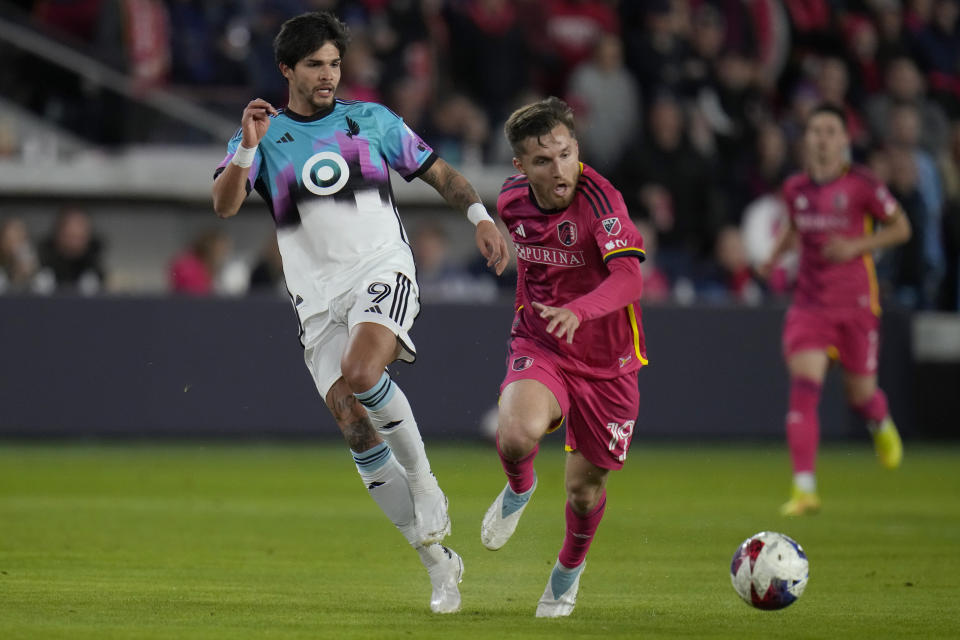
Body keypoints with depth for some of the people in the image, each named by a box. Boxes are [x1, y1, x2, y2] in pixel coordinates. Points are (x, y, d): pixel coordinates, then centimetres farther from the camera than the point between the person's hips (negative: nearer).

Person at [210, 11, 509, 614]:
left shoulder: (372, 120, 10)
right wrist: (247, 148, -21)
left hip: (382, 269, -2)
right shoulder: (265, 134, 8)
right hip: (318, 298, 2)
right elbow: (224, 205, -6)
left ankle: (422, 474, -7)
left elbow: (439, 172, 17)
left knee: (361, 375, -31)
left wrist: (480, 215, 2)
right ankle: (437, 558, 4)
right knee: (356, 430, -5)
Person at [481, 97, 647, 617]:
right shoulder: (513, 199, -6)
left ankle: (570, 567, 41)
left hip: (606, 361, -2)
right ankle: (518, 489, 7)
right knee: (518, 433, -30)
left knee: (585, 487, 8)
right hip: (539, 347, 2)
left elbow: (629, 278, -38)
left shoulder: (599, 198, -24)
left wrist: (577, 310, -55)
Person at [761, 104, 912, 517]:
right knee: (803, 387, -16)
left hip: (856, 304, -2)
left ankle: (882, 427, 49)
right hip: (809, 303, 2)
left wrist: (857, 246, -15)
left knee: (861, 394, 9)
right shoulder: (795, 188, 4)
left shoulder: (862, 185, -9)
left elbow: (901, 228, -1)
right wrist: (776, 254, 6)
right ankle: (804, 489, -18)